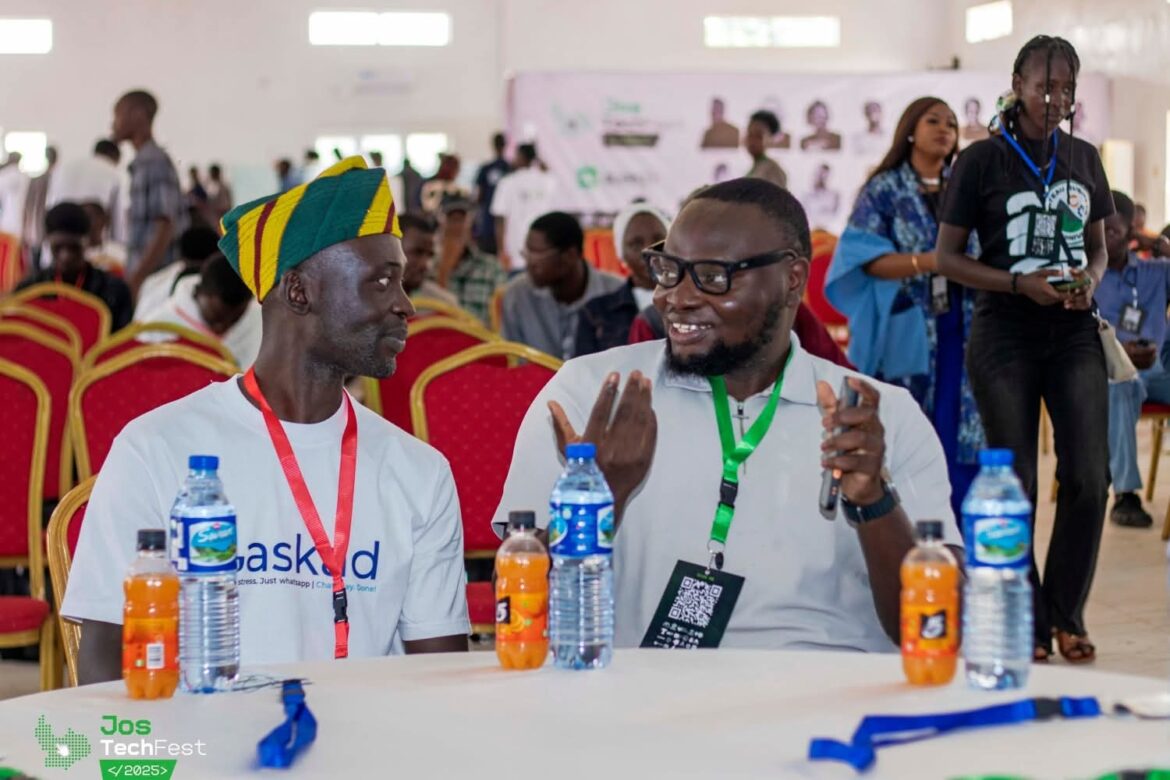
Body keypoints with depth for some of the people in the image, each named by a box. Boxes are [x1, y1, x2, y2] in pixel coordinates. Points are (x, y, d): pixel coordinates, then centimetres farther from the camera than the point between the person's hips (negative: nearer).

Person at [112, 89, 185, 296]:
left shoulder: (156, 163, -11)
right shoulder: (140, 164, 15)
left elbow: (165, 228, -17)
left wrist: (136, 280, -20)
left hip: (151, 280, -8)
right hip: (142, 278, 8)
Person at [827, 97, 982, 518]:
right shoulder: (884, 189, 2)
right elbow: (867, 258, -7)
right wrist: (926, 262, -19)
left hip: (960, 327, 3)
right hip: (906, 328, -3)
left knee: (959, 430, 0)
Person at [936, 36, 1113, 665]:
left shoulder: (1084, 159, 9)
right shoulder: (981, 161, -3)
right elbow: (947, 257, -3)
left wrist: (1091, 278, -4)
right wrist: (1021, 284, -16)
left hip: (1074, 335, 3)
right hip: (1005, 336, -3)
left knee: (1089, 477, -4)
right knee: (1015, 485, 1)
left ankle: (1066, 614, 13)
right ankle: (1025, 622, 14)